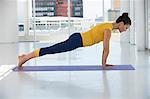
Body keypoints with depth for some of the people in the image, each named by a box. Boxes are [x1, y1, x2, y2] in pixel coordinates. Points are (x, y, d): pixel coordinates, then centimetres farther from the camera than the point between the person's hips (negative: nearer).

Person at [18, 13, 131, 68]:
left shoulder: (108, 26, 12)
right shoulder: (108, 30, -17)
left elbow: (105, 48, 18)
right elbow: (106, 49, -15)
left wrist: (104, 62, 18)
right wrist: (104, 64, -5)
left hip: (78, 38, 8)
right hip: (77, 40, -8)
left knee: (53, 49, 11)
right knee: (51, 50, -6)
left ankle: (25, 56, 17)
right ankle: (25, 57, -1)